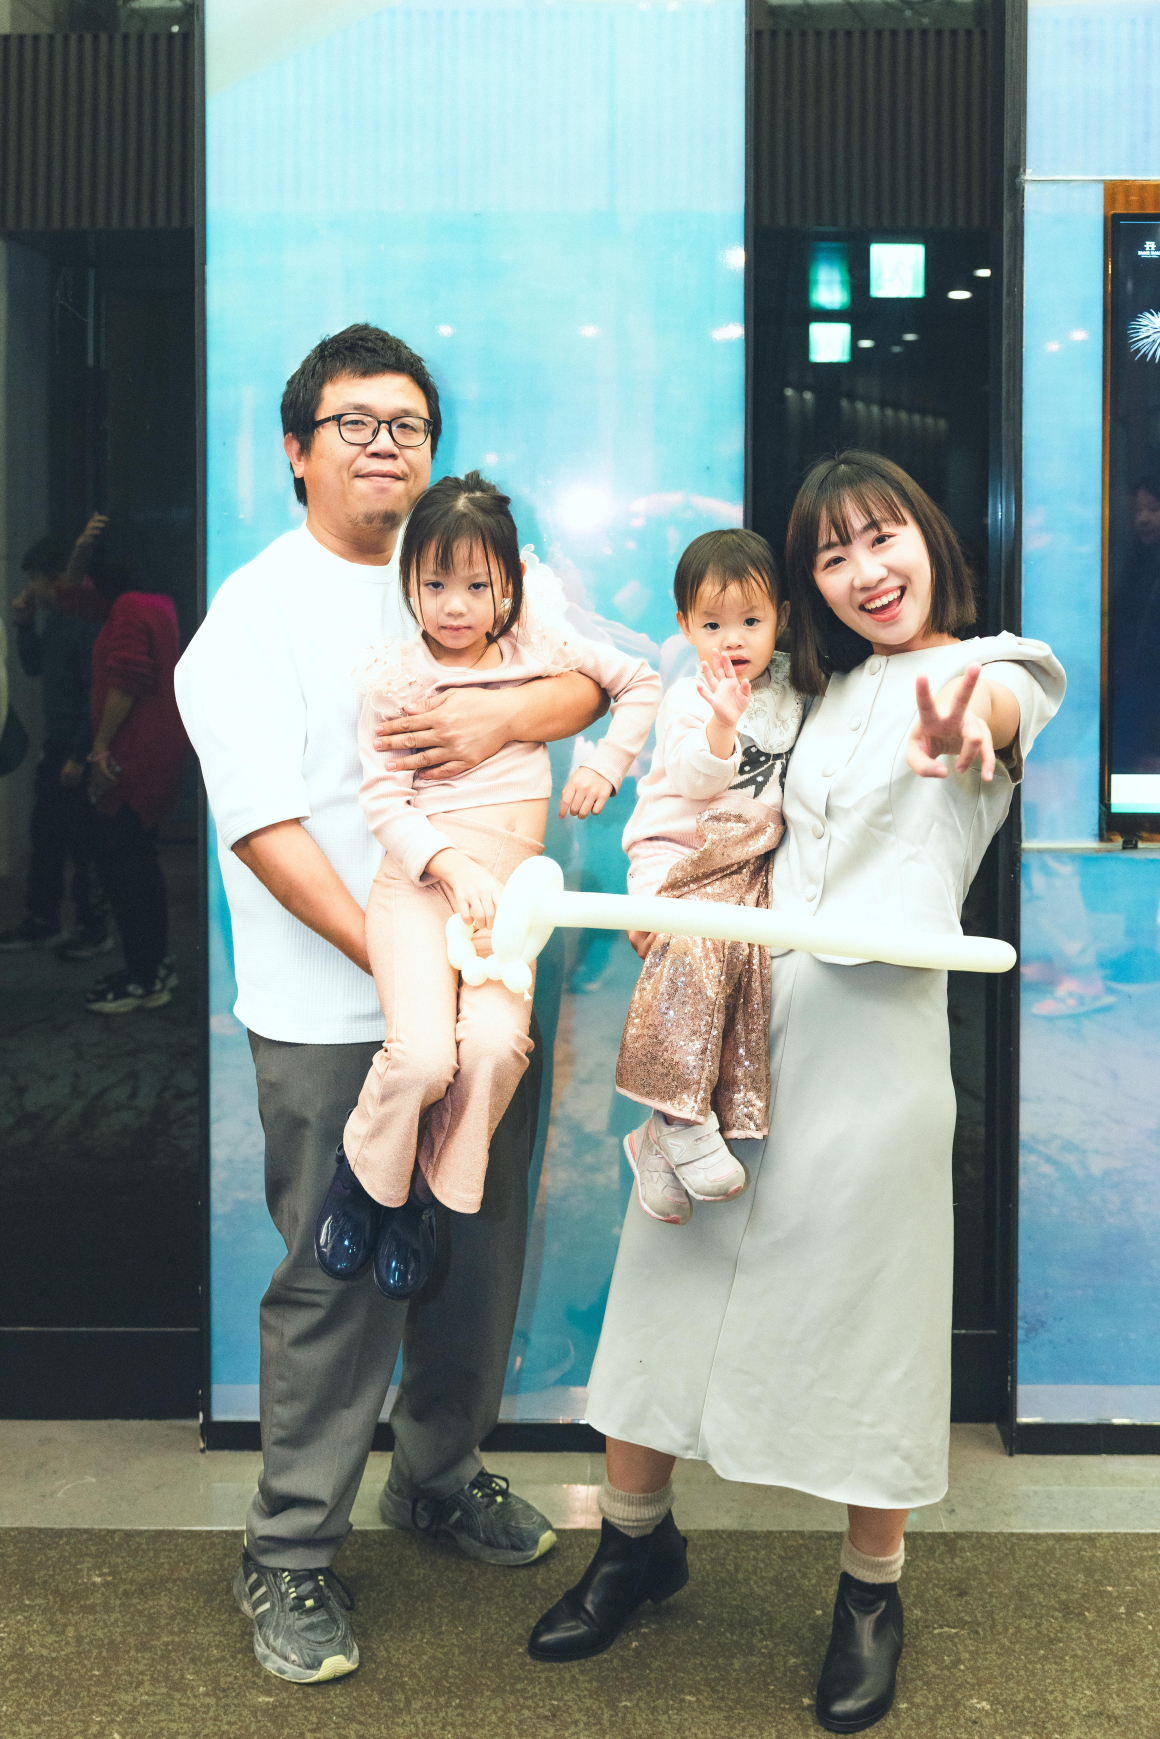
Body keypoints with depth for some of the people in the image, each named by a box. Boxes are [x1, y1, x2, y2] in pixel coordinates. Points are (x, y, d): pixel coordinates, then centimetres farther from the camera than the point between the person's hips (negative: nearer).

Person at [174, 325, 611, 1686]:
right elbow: (263, 825, -15)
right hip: (335, 1014, -5)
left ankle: (439, 1473, 38)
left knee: (480, 1252, 15)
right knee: (337, 1280, 1)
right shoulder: (254, 616, -6)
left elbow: (588, 681, 7)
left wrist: (506, 714, -16)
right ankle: (288, 1554, 19)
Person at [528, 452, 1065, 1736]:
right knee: (669, 1279, 10)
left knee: (861, 1312, 4)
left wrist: (962, 725, -51)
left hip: (876, 1033, -5)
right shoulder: (822, 696, 18)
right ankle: (637, 1536, 30)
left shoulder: (997, 670, -1)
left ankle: (871, 1592, 25)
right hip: (735, 1013, 6)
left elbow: (999, 711, -26)